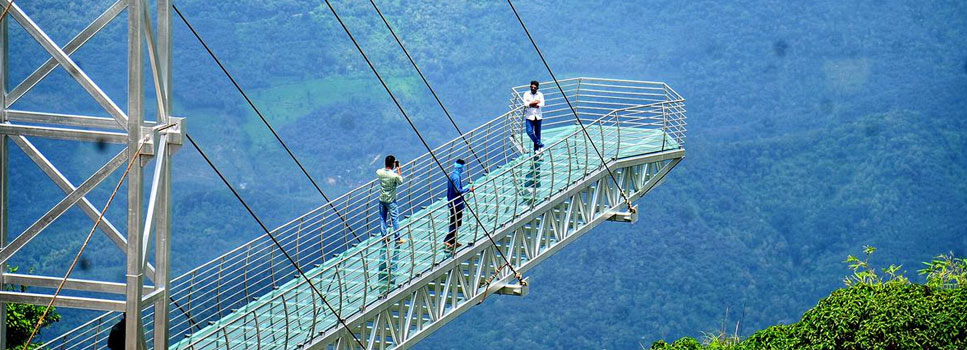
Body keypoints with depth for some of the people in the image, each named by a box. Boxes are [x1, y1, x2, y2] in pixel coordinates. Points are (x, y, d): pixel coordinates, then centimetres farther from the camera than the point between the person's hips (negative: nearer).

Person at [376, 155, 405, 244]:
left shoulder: (379, 172, -11)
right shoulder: (394, 175, -24)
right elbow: (400, 182, -4)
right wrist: (399, 170, -1)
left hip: (382, 199, 4)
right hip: (391, 201, -4)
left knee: (382, 218, 16)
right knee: (395, 219, 7)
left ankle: (384, 236, 25)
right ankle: (397, 238, 14)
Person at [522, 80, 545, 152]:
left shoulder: (540, 95, 3)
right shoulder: (526, 94, 2)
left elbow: (542, 104, -11)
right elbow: (525, 103, -10)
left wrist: (531, 104, -15)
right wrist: (535, 102, -11)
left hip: (538, 116, 1)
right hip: (529, 116, -1)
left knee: (537, 133, 5)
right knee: (529, 131, -15)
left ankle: (536, 149, 16)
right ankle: (538, 143, 4)